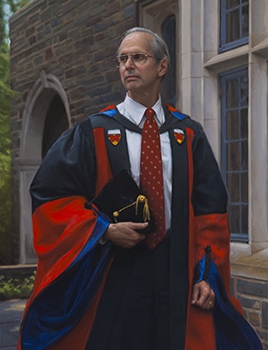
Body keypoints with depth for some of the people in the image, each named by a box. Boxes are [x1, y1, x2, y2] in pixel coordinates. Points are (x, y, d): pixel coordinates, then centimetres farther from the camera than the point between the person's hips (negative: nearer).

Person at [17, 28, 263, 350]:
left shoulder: (189, 134, 8)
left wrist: (207, 274, -2)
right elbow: (51, 194, -2)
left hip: (177, 275, 2)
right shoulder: (94, 132, 1)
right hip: (112, 275, -2)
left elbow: (210, 206, 6)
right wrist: (104, 230, -14)